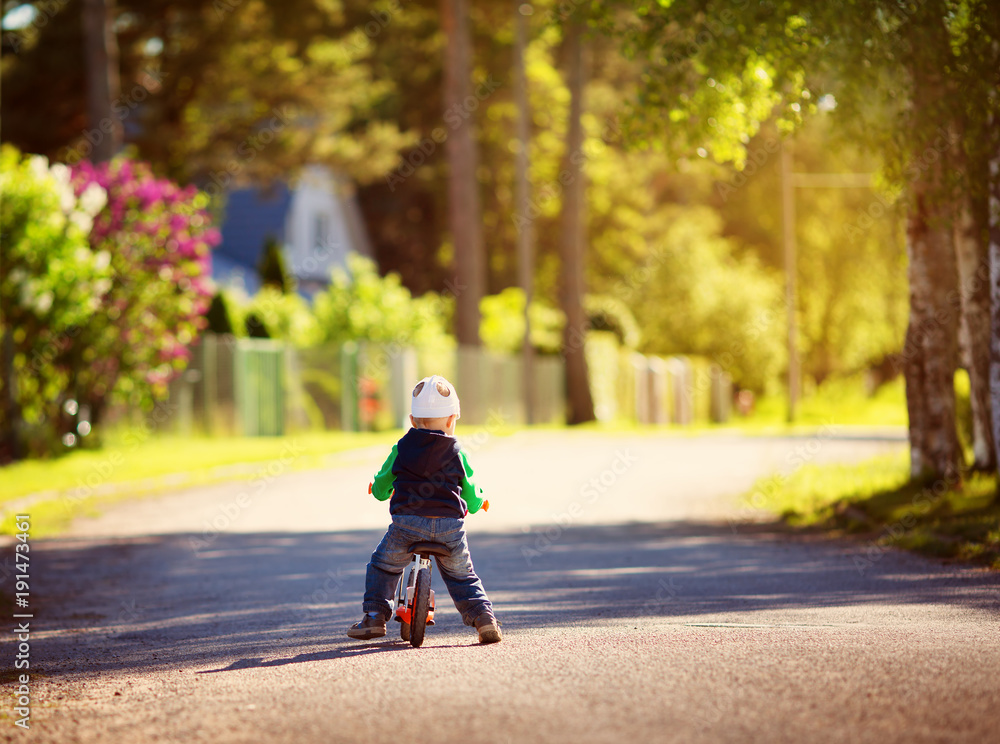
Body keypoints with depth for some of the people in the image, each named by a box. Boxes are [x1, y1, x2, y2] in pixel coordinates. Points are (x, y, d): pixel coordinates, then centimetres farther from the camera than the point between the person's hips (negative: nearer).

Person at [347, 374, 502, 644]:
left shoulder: (401, 449, 11)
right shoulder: (457, 454, 10)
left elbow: (380, 489, 19)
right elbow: (472, 499, 15)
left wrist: (378, 488, 44)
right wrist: (479, 501, 39)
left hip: (407, 522, -1)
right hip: (450, 525, 1)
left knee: (382, 566, 22)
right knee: (462, 575, 18)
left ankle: (374, 617, 16)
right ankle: (483, 616, 3)